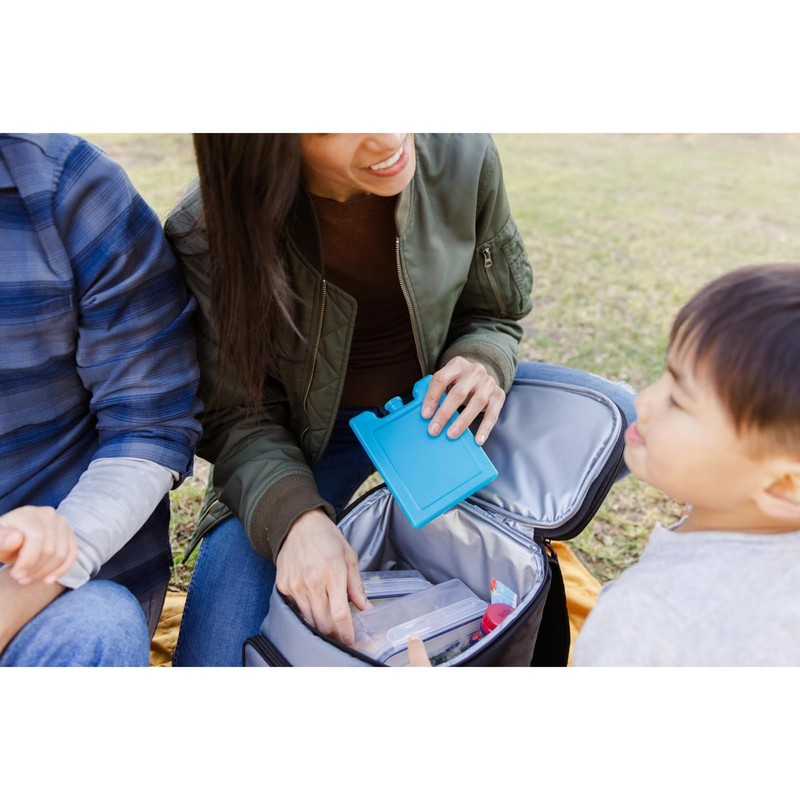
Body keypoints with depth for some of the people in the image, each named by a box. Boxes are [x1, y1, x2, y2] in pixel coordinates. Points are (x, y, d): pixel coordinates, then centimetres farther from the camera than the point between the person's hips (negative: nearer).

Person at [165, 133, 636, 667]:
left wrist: (482, 364, -25)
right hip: (308, 431, -2)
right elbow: (241, 416, -17)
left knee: (616, 418, -12)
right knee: (220, 659, -18)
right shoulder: (210, 233, -24)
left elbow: (494, 315, -1)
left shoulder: (462, 155, -17)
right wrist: (294, 516, -37)